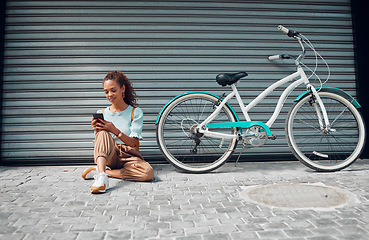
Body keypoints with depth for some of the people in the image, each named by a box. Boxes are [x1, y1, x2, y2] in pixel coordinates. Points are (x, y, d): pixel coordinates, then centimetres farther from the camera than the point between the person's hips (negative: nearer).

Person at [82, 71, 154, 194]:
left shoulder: (135, 112, 0)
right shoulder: (103, 113, 7)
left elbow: (133, 143, -8)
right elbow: (98, 144, 6)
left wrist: (115, 130, -23)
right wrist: (97, 131, -15)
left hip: (128, 155, 0)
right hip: (108, 154, 1)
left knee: (148, 172, -32)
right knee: (103, 133, -29)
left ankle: (99, 171, -22)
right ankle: (101, 178, -43)